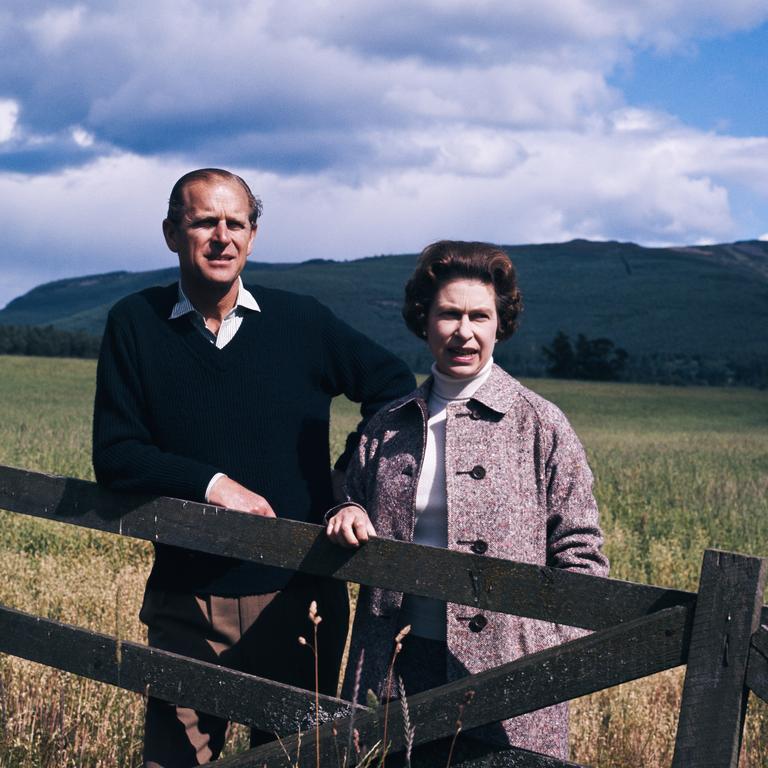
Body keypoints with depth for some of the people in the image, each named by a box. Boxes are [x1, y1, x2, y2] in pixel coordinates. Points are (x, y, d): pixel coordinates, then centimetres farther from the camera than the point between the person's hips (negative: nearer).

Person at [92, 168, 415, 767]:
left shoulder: (302, 322, 1)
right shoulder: (136, 325, 0)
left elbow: (393, 385, 9)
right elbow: (114, 454, -3)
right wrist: (211, 483, -16)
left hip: (298, 598, 1)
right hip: (188, 603, 0)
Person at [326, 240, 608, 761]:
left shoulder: (540, 425, -3)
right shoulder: (388, 427, 8)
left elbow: (580, 553, -2)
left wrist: (555, 656, -11)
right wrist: (348, 515, -2)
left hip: (507, 671, -3)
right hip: (403, 663, 3)